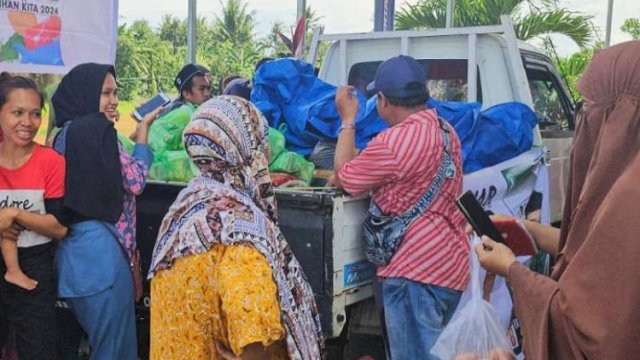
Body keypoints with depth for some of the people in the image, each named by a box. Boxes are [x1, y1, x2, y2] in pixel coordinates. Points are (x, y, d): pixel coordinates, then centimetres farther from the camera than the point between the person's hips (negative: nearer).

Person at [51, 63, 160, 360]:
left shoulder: (66, 132, 14)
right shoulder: (96, 129, -12)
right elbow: (134, 181, -11)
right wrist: (142, 131, -1)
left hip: (75, 250, 10)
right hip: (100, 249, -10)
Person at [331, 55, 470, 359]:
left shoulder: (395, 140, -21)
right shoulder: (445, 130, 10)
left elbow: (343, 177, -6)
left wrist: (347, 120, 2)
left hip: (417, 269, -10)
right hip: (451, 264, 10)